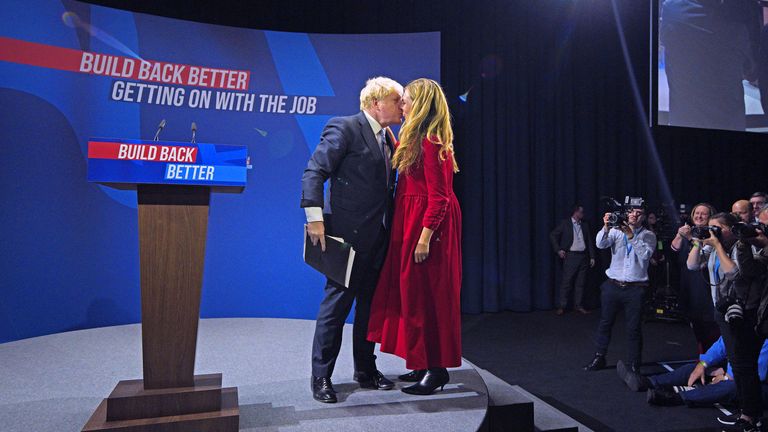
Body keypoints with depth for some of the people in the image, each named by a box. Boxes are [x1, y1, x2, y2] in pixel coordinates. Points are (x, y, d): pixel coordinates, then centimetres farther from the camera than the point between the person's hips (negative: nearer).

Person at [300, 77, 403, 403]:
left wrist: (390, 225, 10)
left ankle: (366, 370, 28)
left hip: (378, 236, 8)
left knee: (371, 303, 14)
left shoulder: (387, 138, 15)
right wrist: (315, 217, -22)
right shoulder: (344, 128, -8)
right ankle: (321, 376, 14)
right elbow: (314, 172, -14)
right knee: (337, 302, 0)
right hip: (350, 232, -8)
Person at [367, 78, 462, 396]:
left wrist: (425, 236, -23)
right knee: (415, 294, 14)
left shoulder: (431, 142, -16)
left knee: (427, 295, -2)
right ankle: (425, 364, 25)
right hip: (413, 221, 10)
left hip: (429, 223, -10)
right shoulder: (418, 139, 15)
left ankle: (437, 368, 11)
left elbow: (439, 195, -20)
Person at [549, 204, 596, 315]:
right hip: (570, 256, -4)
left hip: (583, 256, 4)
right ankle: (562, 306, 4)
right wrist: (558, 250, -6)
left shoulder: (585, 224, 11)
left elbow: (590, 241, 12)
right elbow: (553, 235, 1)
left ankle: (579, 305, 16)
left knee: (580, 282, 7)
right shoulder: (565, 223, -1)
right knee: (567, 282, -3)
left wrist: (592, 256, 7)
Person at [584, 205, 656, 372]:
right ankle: (599, 358, 22)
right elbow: (600, 244, -11)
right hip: (613, 285, 2)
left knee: (634, 328, 2)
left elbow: (645, 254, -15)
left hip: (635, 289, -1)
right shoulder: (616, 230, 6)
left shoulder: (648, 235, 3)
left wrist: (631, 235, -22)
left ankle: (634, 365, 15)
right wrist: (606, 227, -26)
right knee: (605, 323, 9)